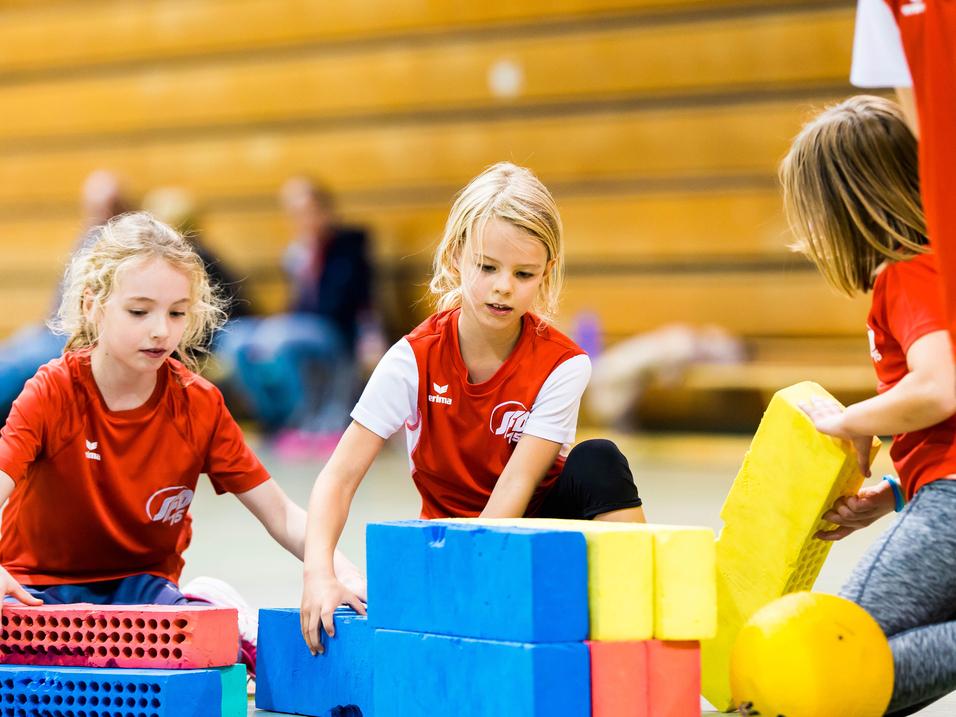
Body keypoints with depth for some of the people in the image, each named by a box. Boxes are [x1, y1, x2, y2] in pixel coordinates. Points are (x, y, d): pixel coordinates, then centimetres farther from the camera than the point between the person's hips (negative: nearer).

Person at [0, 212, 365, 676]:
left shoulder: (200, 406, -5)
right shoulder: (53, 393, -14)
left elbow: (281, 516, -5)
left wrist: (347, 580, -24)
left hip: (142, 583, 2)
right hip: (42, 585, -2)